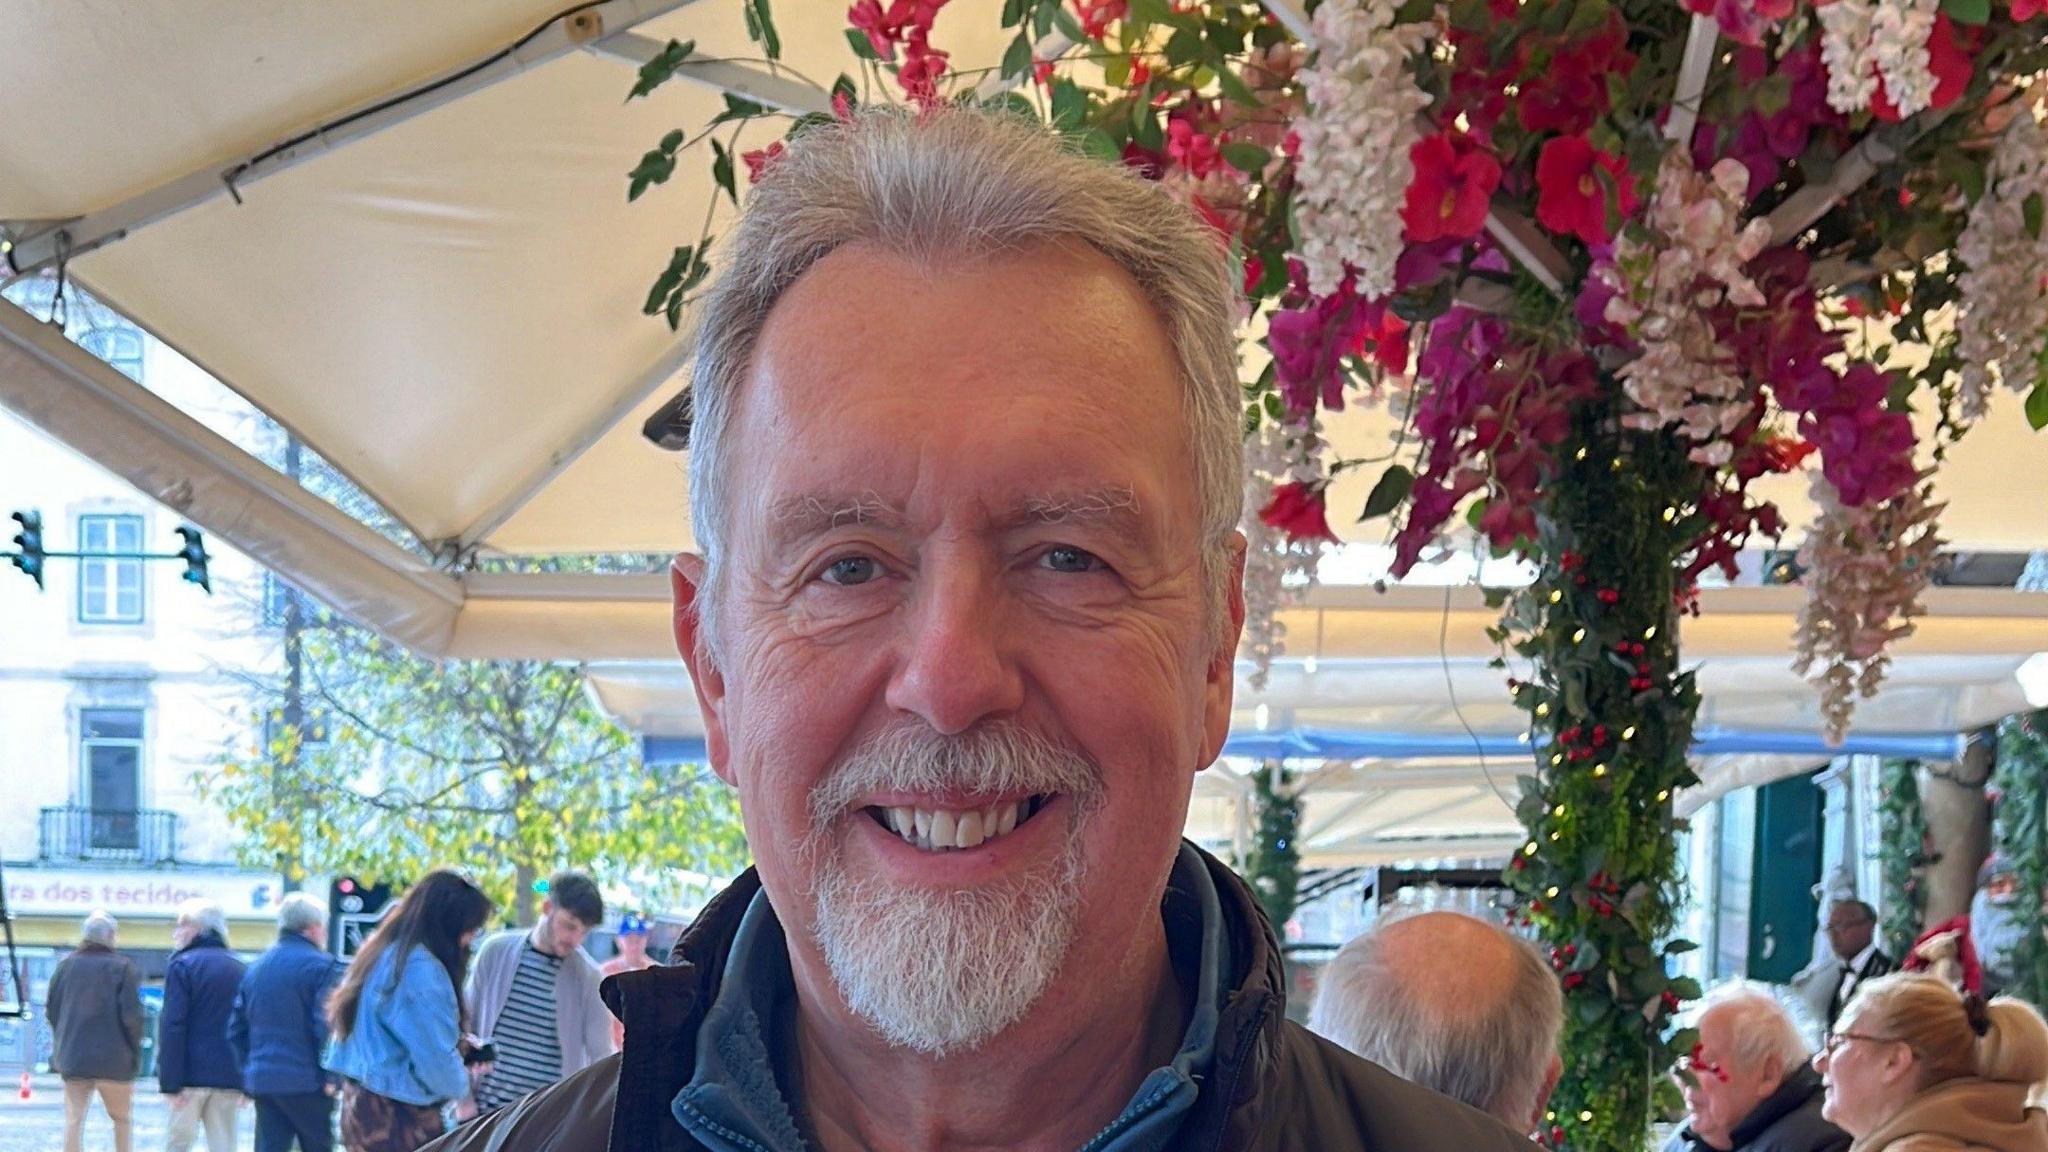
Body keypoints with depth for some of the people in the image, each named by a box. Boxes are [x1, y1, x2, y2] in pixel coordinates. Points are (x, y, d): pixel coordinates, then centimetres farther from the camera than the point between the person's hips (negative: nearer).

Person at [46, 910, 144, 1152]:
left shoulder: (66, 965, 4)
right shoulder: (124, 967, -9)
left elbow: (50, 1010, 8)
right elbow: (131, 1014, -14)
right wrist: (135, 1051, -1)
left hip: (73, 1057, 3)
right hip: (113, 1060, -3)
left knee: (74, 1120, 4)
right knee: (122, 1119, 12)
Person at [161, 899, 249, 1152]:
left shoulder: (182, 964, -5)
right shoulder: (242, 969, 13)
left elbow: (172, 1027, -12)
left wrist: (170, 1082, -13)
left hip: (192, 1074, -5)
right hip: (229, 1076, 5)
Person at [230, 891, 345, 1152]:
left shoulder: (256, 967, 15)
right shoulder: (322, 966, -9)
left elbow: (236, 1030, 18)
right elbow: (327, 1026, -17)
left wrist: (248, 1071, 23)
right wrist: (332, 1077, -12)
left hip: (262, 1082, 6)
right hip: (306, 1084, -6)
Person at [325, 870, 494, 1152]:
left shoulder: (381, 955, 11)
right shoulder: (420, 968, -19)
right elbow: (435, 1060, -19)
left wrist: (457, 1043, 12)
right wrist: (463, 1080, 2)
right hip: (400, 1118, -10)